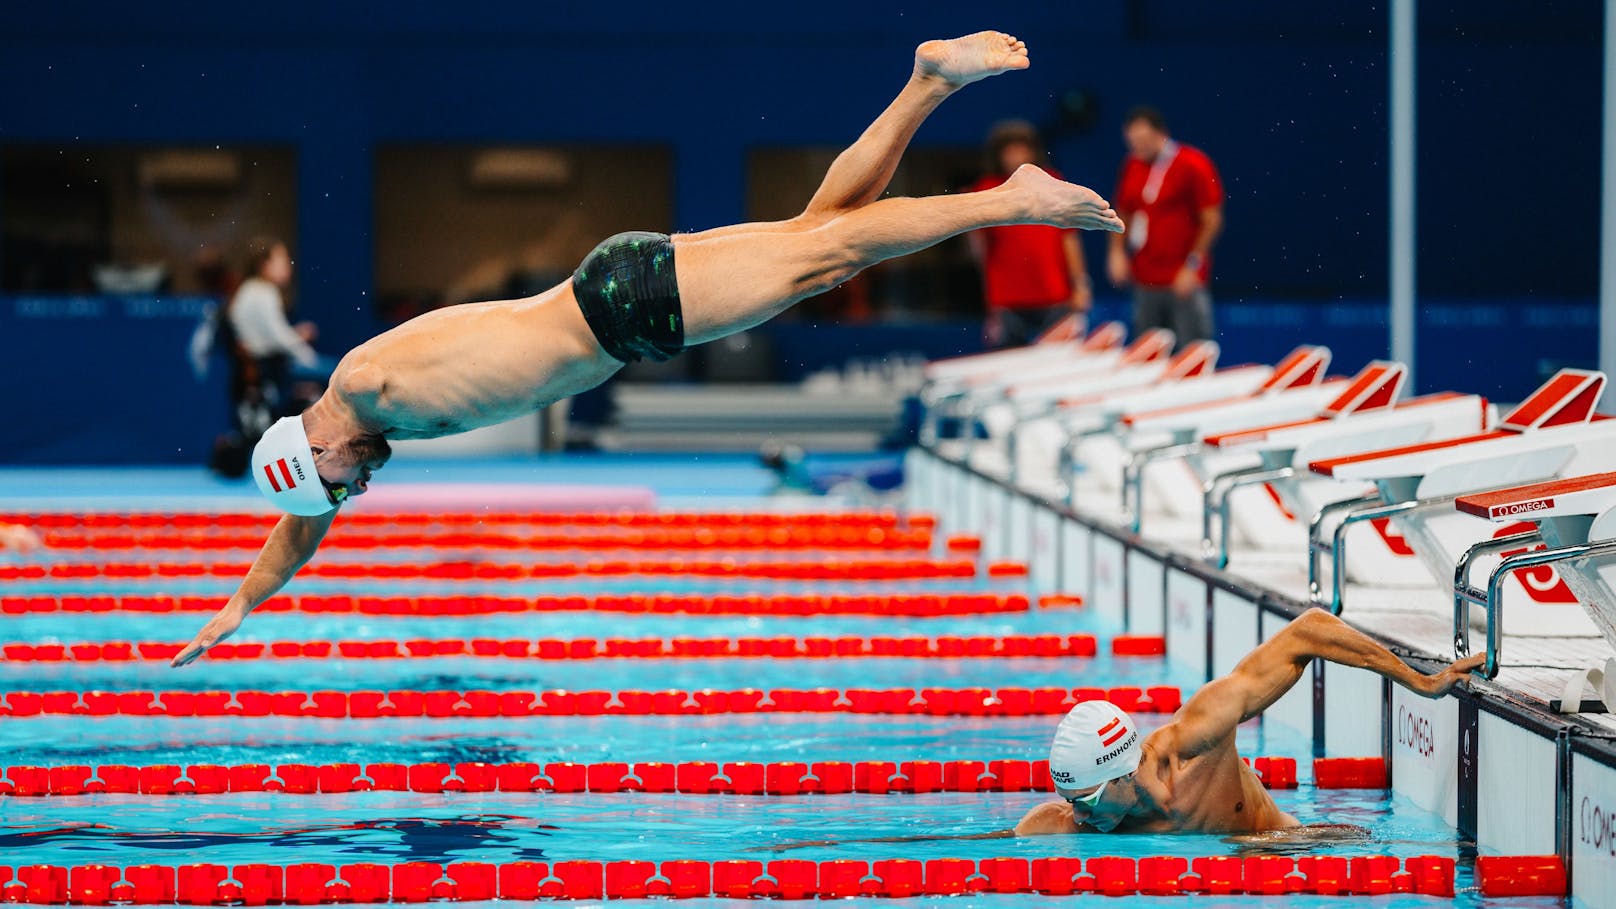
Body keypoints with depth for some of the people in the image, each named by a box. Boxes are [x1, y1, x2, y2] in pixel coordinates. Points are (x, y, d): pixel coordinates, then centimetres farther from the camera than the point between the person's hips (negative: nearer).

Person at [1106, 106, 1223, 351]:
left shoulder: (1193, 164, -8)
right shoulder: (1132, 166, 10)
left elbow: (1212, 220, -7)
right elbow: (1123, 214, 20)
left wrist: (1192, 266, -12)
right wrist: (1117, 251, 5)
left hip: (1184, 283, -6)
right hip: (1144, 282, 6)